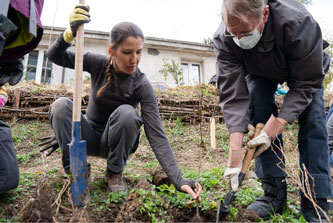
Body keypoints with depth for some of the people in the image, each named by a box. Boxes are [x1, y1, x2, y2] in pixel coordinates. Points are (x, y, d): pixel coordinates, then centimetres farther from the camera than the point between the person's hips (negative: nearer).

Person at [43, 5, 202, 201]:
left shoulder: (142, 86, -21)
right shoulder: (99, 64, -14)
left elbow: (157, 136, -27)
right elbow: (54, 56, -13)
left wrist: (179, 180, -38)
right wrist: (71, 33, -36)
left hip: (115, 142, -1)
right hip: (90, 135, 2)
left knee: (126, 112, -34)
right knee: (61, 105, -26)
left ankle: (115, 172, -10)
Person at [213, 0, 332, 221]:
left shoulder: (298, 22, -43)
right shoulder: (223, 39, -35)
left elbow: (306, 83, -35)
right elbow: (232, 94, -36)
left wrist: (274, 128, -43)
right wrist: (236, 149, -44)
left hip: (307, 67, -2)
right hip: (260, 71, 2)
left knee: (312, 120, -19)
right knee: (259, 112, -19)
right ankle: (275, 192, -10)